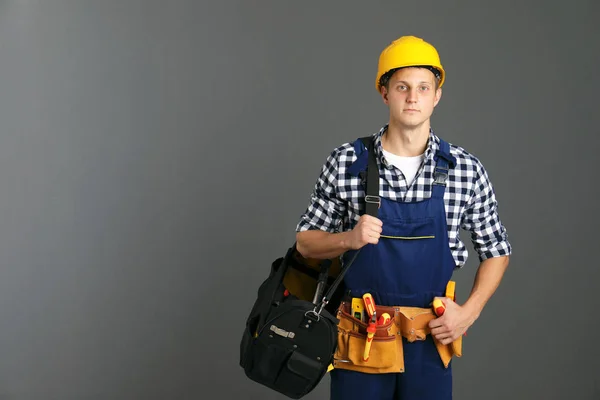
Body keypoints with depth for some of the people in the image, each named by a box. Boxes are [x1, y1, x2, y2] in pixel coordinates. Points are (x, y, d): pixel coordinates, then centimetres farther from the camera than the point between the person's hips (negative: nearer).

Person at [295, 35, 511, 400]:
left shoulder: (466, 169, -4)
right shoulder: (346, 162, -6)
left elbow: (496, 251, 7)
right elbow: (305, 242, 2)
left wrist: (469, 312, -6)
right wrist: (349, 239, -17)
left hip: (432, 337, 1)